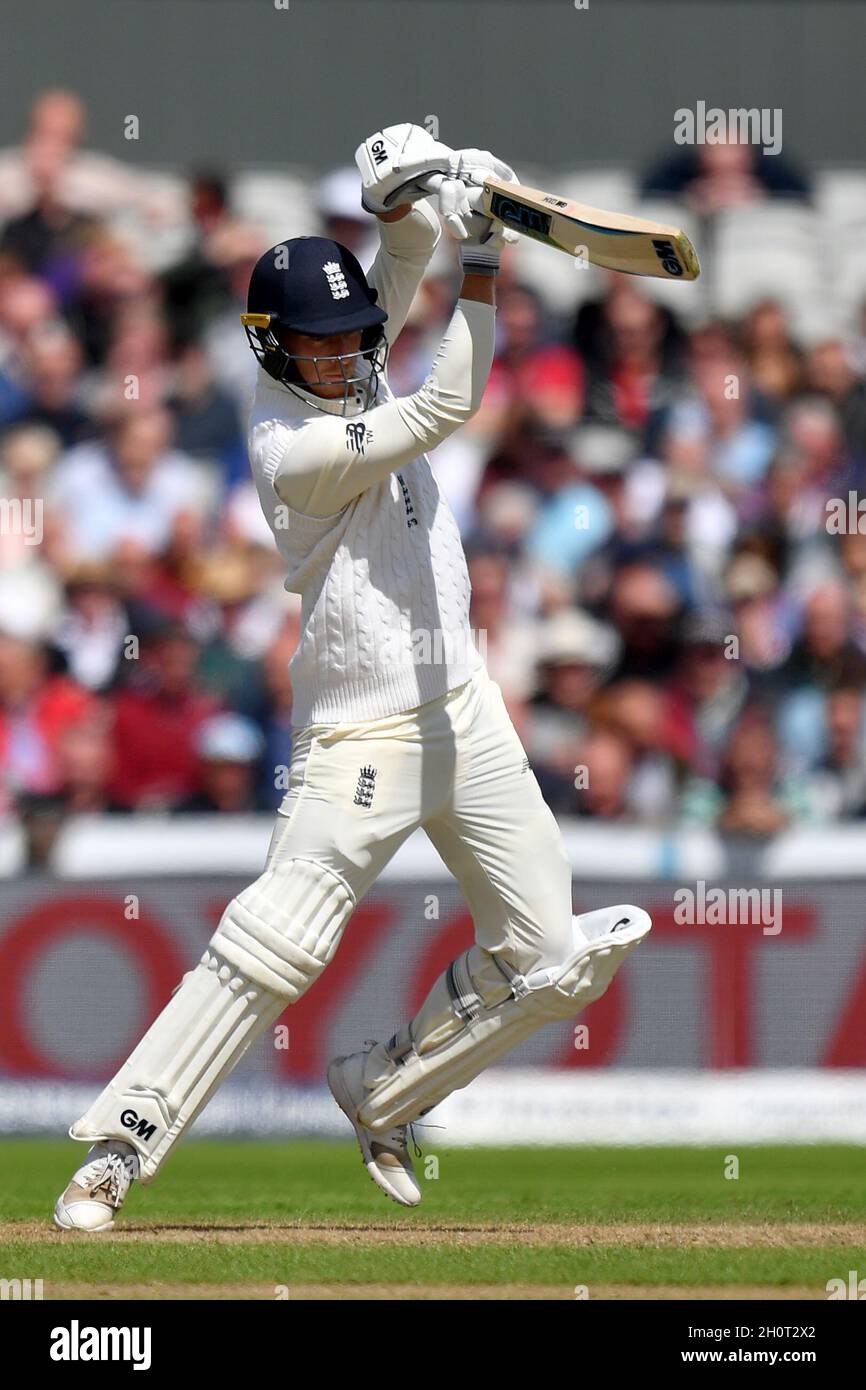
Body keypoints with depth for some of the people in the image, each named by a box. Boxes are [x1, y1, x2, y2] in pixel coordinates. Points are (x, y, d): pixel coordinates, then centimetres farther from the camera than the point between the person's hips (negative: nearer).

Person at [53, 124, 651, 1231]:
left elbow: (398, 274, 5)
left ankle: (381, 1099, 24)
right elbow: (444, 412, -24)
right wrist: (481, 266, -23)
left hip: (463, 710, 8)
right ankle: (114, 1155, -16)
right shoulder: (290, 446, -19)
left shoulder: (346, 379, 6)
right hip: (361, 736, -8)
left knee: (547, 960, 5)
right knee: (270, 951, -19)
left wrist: (408, 204, -17)